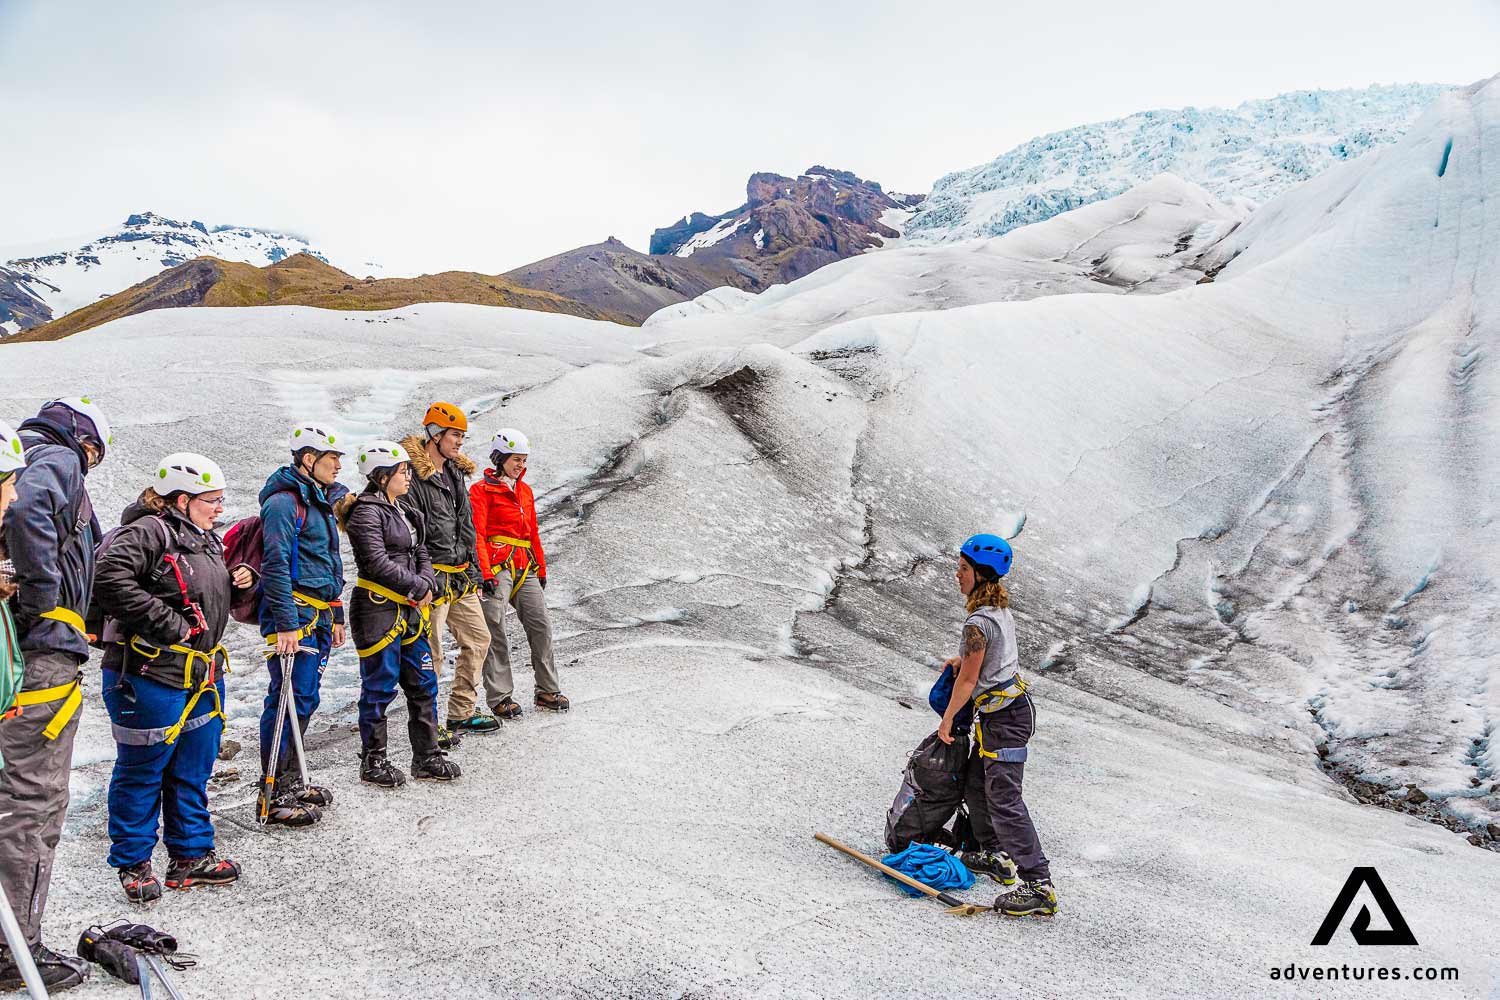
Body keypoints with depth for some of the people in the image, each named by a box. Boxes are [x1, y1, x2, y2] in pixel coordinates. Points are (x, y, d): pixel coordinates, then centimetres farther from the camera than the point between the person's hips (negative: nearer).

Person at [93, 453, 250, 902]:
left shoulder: (207, 541, 16)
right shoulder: (148, 532, -14)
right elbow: (109, 579, -27)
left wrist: (240, 584, 6)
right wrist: (168, 624, -24)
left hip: (203, 676, 9)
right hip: (151, 676, -9)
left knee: (193, 770, 16)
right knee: (143, 772, 5)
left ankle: (191, 856, 28)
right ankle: (133, 863, 20)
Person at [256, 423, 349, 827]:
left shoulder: (319, 499, 19)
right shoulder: (284, 501, -13)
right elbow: (276, 566, -19)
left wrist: (335, 616, 23)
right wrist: (285, 624, -23)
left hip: (317, 616, 10)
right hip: (293, 615, -10)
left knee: (305, 700, 15)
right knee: (290, 701, -8)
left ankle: (290, 781, 27)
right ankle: (274, 797, -1)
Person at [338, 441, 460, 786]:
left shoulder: (404, 513, 17)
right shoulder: (366, 512, -11)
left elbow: (421, 556, 17)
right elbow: (378, 562, -19)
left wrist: (427, 585, -4)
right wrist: (419, 588, -12)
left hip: (408, 611, 9)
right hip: (377, 610, -9)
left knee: (423, 683, 10)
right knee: (380, 687, 0)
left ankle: (426, 758, 18)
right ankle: (373, 761, 13)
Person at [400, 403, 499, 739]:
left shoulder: (456, 474, 15)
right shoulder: (413, 476, -13)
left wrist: (474, 573, 19)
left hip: (460, 577, 9)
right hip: (432, 578, -9)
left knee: (478, 638, 13)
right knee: (430, 652, -5)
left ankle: (461, 714, 24)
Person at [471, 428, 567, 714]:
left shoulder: (525, 490, 19)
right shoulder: (482, 490, -2)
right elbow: (476, 535, -10)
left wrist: (541, 569, 22)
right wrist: (485, 573, -19)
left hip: (525, 568, 7)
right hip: (498, 567, -6)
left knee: (541, 626, 3)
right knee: (495, 631, -7)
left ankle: (547, 690, 12)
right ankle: (500, 697, -1)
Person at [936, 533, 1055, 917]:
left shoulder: (978, 622, -23)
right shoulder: (1002, 609, 6)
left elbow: (968, 680, -16)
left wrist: (947, 720, -3)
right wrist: (963, 658, 40)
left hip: (1003, 715, -10)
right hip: (1011, 706, 10)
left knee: (1004, 800, -10)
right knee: (979, 783, 23)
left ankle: (1038, 886, -11)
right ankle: (992, 854, 38)